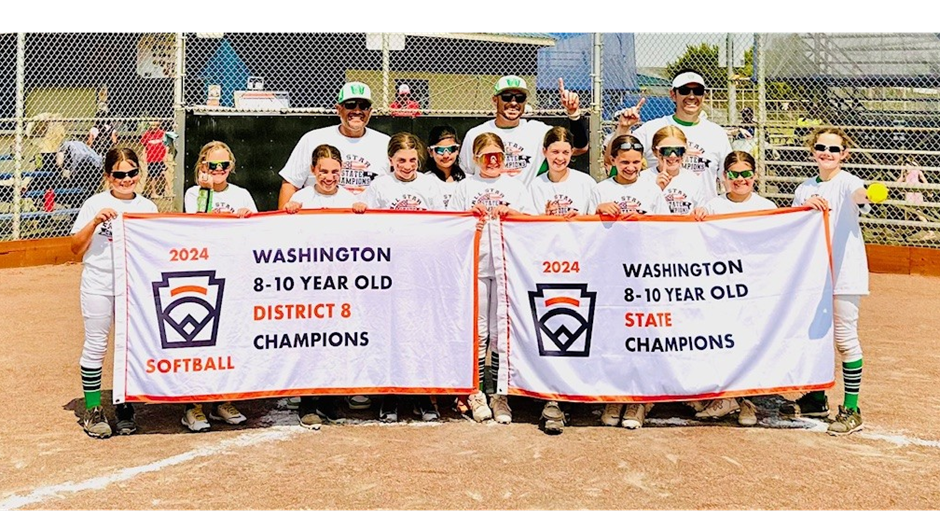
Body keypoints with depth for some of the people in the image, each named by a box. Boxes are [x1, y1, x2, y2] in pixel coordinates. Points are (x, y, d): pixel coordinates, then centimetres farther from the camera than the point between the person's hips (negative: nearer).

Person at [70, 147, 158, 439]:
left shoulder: (147, 207, 8)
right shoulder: (95, 204, 0)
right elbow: (76, 248, -4)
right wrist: (95, 222, -16)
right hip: (98, 284, -2)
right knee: (95, 345, 0)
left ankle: (125, 407, 20)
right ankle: (93, 409, 11)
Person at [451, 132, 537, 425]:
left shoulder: (515, 186, 11)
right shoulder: (466, 186, 11)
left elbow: (534, 221, 5)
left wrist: (510, 212, -9)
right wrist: (471, 213, -7)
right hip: (474, 267, 0)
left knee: (501, 333, 2)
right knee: (478, 331, 3)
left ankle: (500, 395, 9)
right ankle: (476, 393, 13)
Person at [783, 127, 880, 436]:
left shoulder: (847, 182, -8)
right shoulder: (805, 189, 10)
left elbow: (859, 196, -32)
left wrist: (863, 197, -56)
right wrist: (806, 207, -11)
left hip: (844, 272, -6)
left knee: (845, 339, -4)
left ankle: (851, 411, 5)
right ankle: (817, 399, 31)